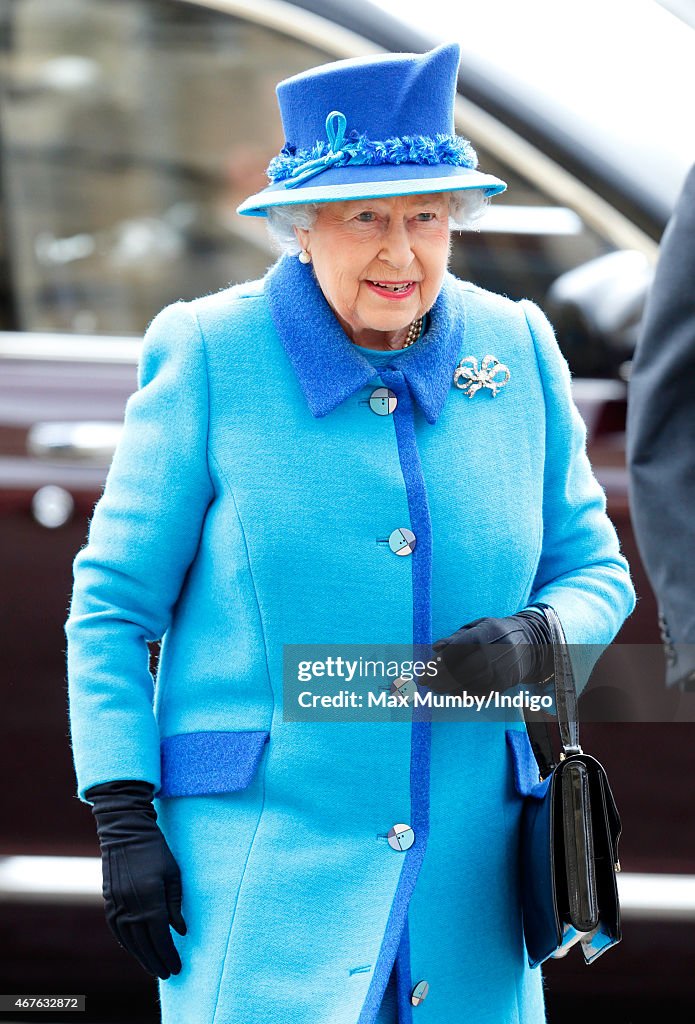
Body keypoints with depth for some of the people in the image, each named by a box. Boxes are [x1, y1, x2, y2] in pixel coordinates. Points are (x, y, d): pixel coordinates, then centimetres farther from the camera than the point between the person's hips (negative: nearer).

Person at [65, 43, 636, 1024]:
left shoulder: (519, 355, 6)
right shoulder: (208, 358, -4)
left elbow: (595, 571, 14)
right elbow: (112, 606, 0)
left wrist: (534, 639, -9)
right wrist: (124, 825, -8)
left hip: (465, 864, 4)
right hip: (262, 856, -3)